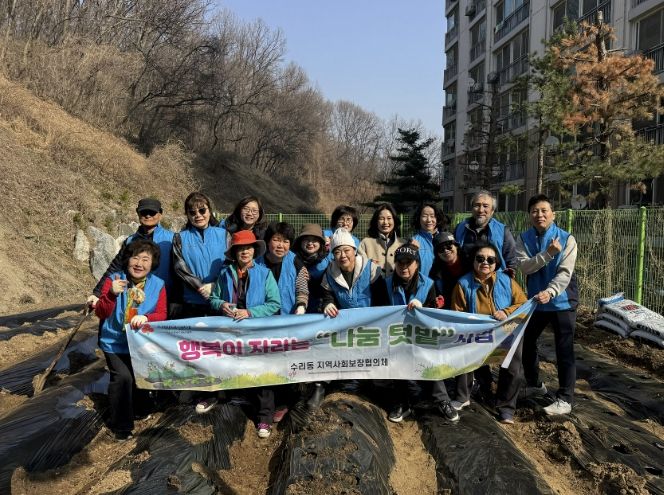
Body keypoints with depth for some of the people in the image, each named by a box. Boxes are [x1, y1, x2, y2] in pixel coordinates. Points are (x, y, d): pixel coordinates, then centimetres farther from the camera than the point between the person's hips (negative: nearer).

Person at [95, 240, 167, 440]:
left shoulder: (158, 285, -1)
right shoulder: (113, 279, -6)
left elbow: (161, 314, -7)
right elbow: (100, 313, -10)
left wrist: (146, 318, -29)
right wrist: (112, 294, -29)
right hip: (115, 342, -2)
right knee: (123, 377, -19)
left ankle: (138, 409, 35)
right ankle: (121, 425, 2)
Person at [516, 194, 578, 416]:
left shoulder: (567, 239, -11)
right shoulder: (524, 239, -1)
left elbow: (565, 273, -19)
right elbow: (524, 267, -16)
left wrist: (549, 292, -35)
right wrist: (548, 254, -29)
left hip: (562, 302, -4)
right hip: (536, 301, 5)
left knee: (564, 351, -2)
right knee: (527, 343, 16)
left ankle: (565, 399, 8)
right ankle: (534, 384, 37)